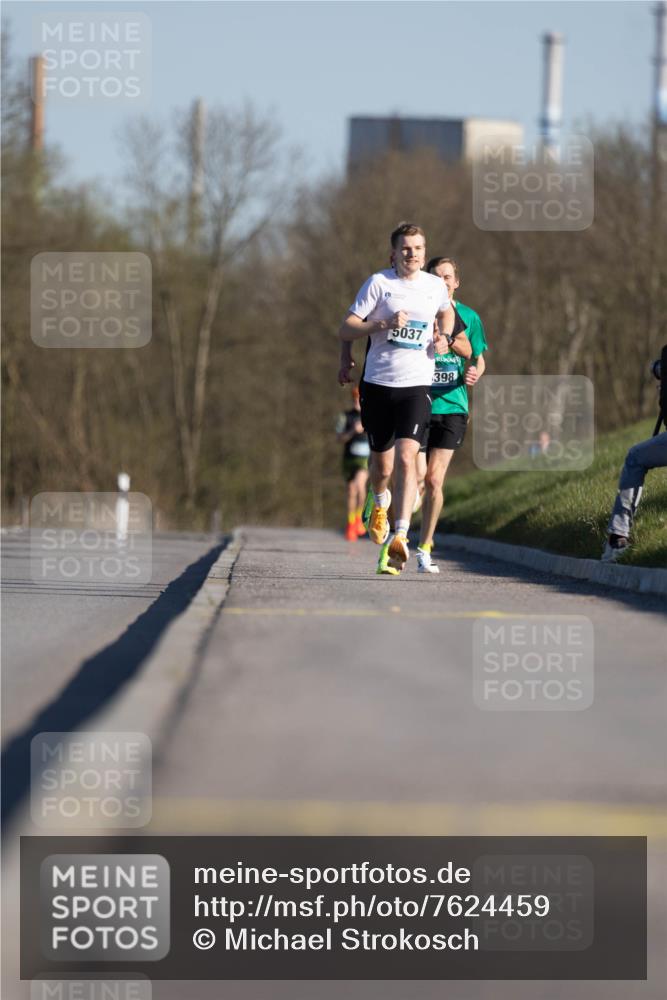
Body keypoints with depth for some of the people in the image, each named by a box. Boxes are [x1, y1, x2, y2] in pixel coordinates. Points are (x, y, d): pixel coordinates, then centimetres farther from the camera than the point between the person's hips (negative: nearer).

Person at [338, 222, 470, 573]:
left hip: (416, 386, 0)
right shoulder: (378, 283, -1)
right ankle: (380, 502, 45)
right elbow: (346, 329, -3)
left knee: (406, 458, -18)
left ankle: (400, 537, -22)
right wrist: (384, 324, -17)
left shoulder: (435, 286, 8)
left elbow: (446, 311, 32)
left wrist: (444, 337, 11)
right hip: (377, 385, 0)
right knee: (382, 465, 9)